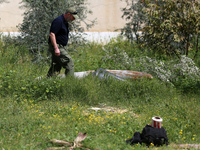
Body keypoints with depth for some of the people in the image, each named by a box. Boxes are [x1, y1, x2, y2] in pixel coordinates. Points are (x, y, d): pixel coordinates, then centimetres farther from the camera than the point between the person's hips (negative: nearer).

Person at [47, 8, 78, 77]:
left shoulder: (65, 22, 18)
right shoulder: (58, 21, -14)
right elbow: (52, 34, -21)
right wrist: (56, 48, -27)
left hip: (61, 47, 10)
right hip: (57, 46, -10)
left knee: (56, 67, 8)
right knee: (69, 63, -11)